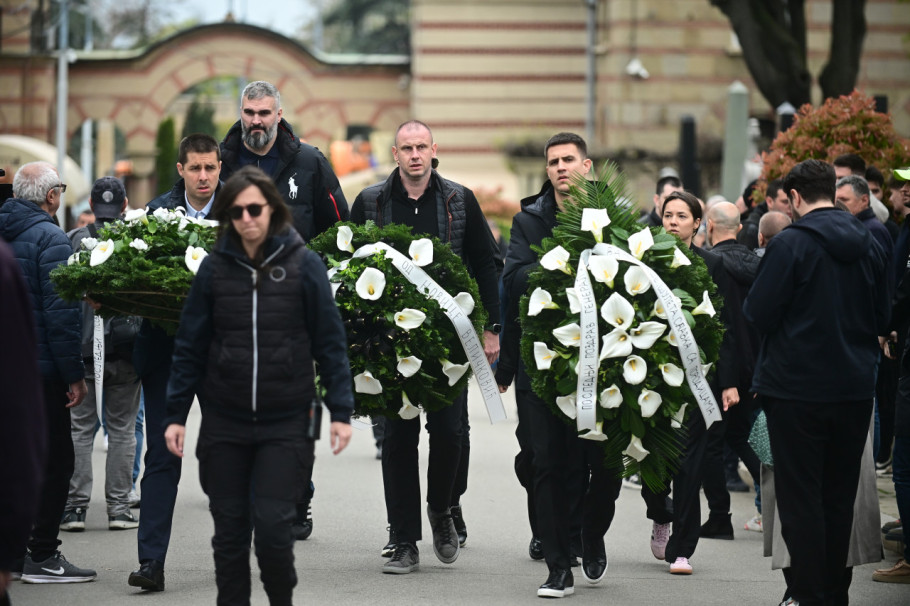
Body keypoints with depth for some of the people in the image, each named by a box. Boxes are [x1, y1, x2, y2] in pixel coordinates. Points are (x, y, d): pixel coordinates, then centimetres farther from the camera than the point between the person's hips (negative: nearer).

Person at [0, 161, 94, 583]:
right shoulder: (49, 238, -14)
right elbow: (61, 313, -19)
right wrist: (75, 374, -14)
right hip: (40, 369, -8)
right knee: (54, 461, -1)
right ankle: (41, 556, 0)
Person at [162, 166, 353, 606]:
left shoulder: (303, 264, -3)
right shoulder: (215, 267, 2)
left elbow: (330, 341, 0)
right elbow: (190, 346, 6)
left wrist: (341, 411, -5)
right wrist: (176, 415, 2)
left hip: (284, 422, -2)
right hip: (223, 422, 2)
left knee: (272, 525, -7)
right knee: (229, 529, 7)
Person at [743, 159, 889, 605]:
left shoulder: (790, 243, -14)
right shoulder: (867, 245, 5)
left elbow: (759, 314, -14)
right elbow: (881, 318, 11)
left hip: (797, 389, -5)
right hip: (855, 388, 5)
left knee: (801, 497, 0)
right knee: (840, 496, 14)